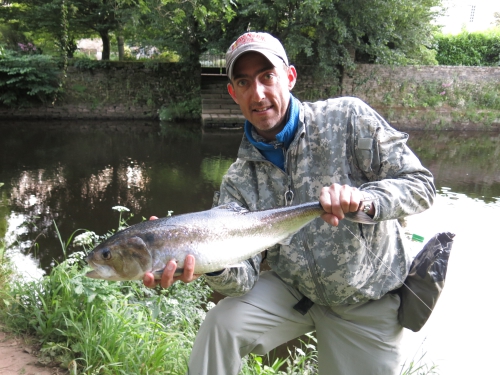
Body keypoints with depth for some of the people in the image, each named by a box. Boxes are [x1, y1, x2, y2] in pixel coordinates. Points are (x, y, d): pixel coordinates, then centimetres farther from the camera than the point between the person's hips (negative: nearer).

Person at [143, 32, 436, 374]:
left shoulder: (347, 119, -15)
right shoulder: (238, 182, -8)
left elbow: (420, 184, -16)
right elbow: (242, 278, -17)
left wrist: (365, 199, -37)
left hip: (368, 302, -1)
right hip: (294, 291, 1)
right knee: (221, 324, -20)